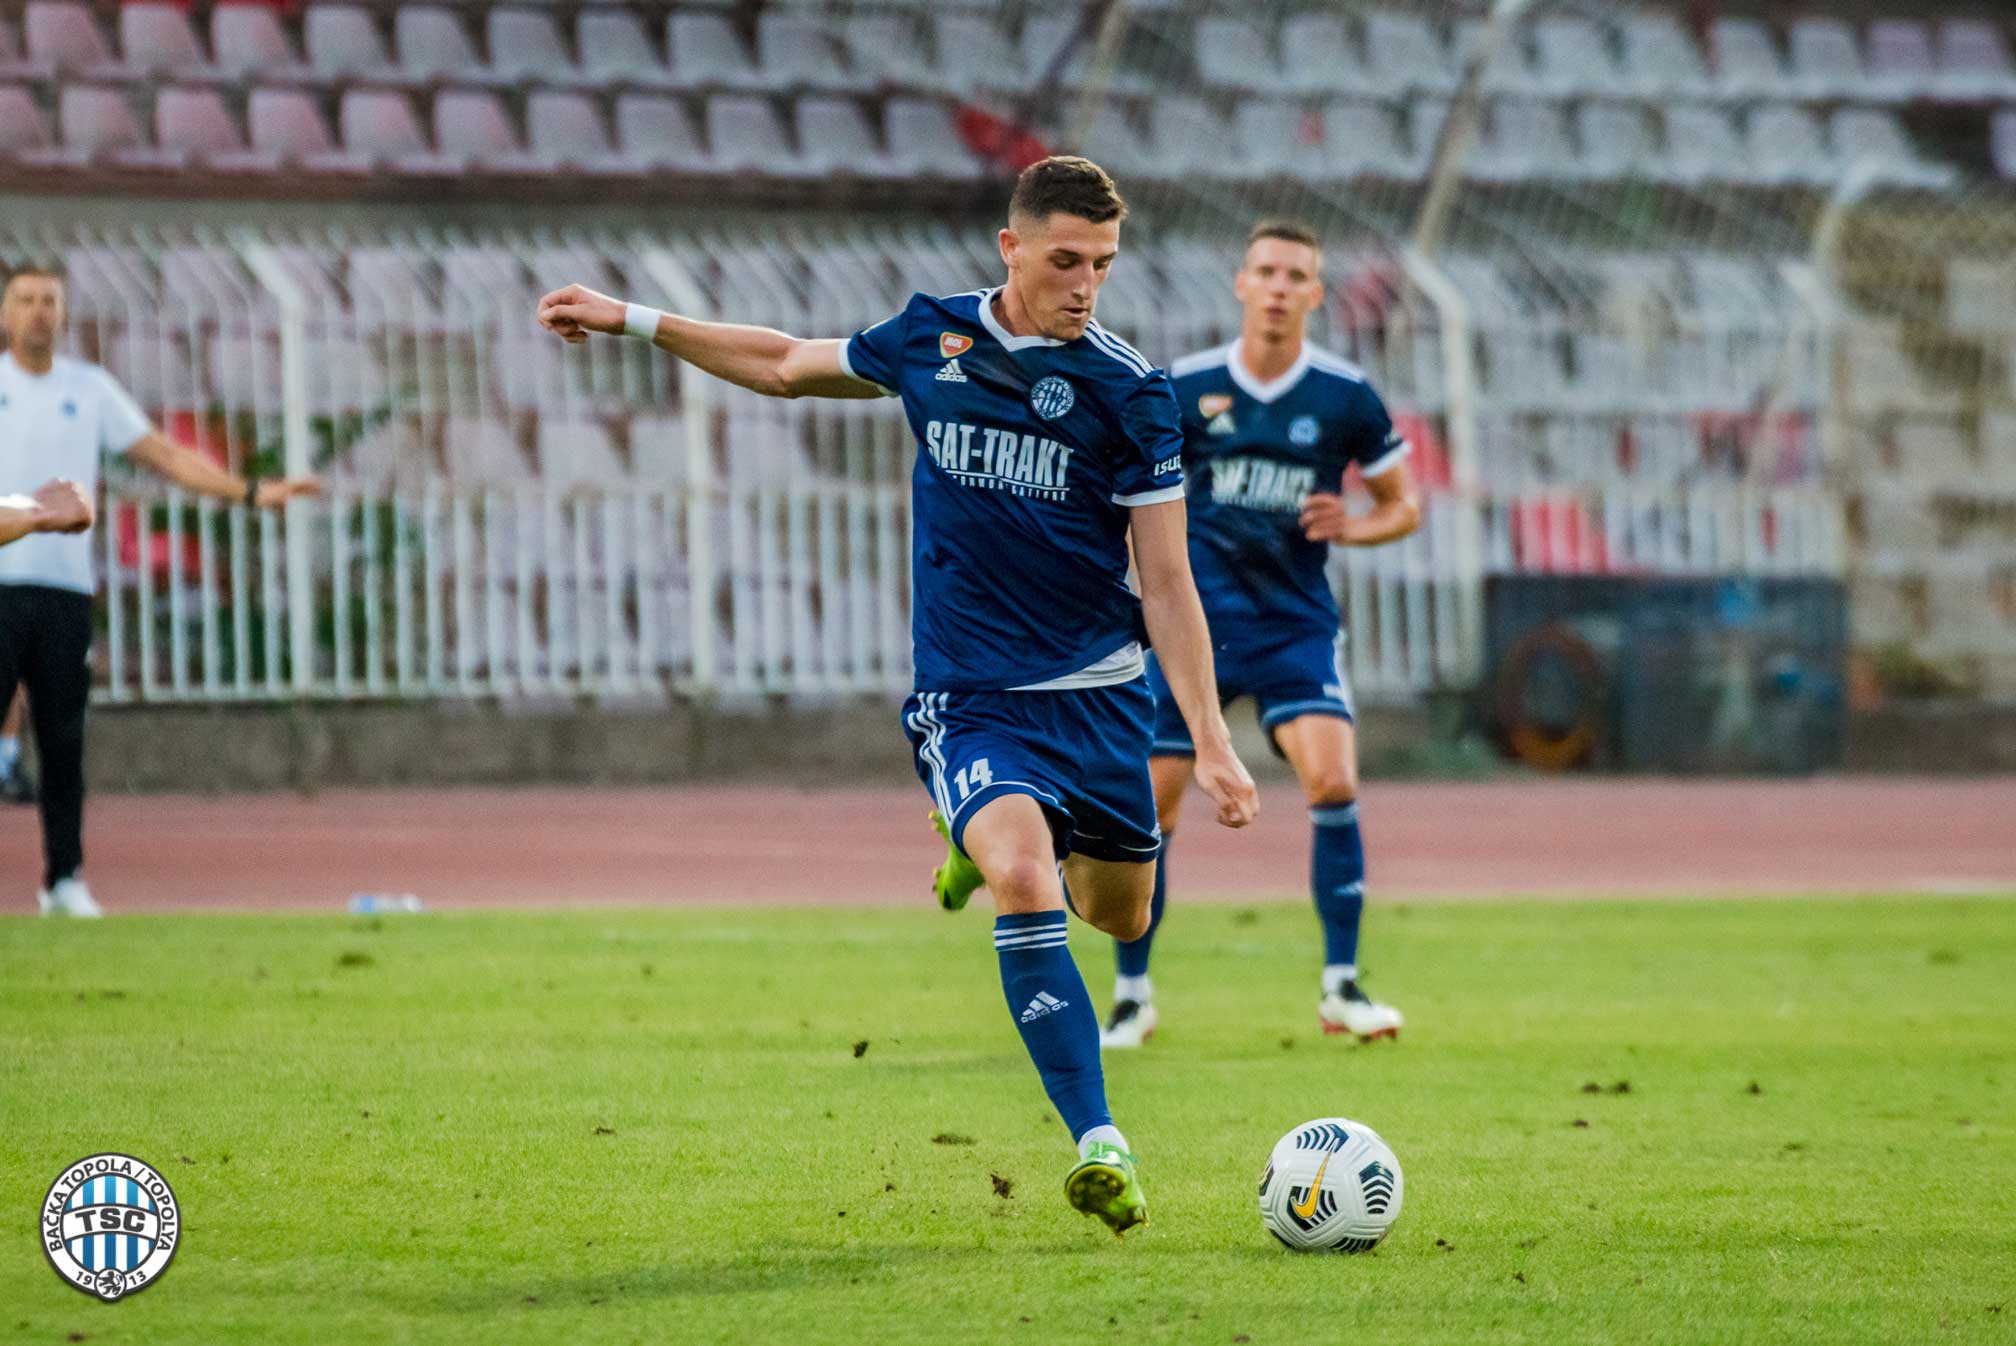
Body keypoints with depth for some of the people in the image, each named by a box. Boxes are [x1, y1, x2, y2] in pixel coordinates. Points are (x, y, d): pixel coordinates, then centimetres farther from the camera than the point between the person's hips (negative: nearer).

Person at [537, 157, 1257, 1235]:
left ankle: (1002, 839, 46)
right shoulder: (930, 338, -1)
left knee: (1120, 914, 11)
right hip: (966, 698, -1)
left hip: (1097, 696, 1)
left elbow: (1165, 583, -5)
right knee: (1024, 886, -25)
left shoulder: (1129, 392, -8)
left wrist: (1212, 744, -10)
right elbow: (790, 367, 20)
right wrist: (631, 321, 21)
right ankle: (1100, 1146, -24)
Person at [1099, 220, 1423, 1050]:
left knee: (1333, 782, -19)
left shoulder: (1346, 397, -2)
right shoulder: (1184, 388, -2)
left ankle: (1341, 987, -7)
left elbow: (1403, 505, 8)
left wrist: (1352, 526, -12)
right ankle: (1131, 997, 14)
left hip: (1296, 623, 0)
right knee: (1150, 807, -3)